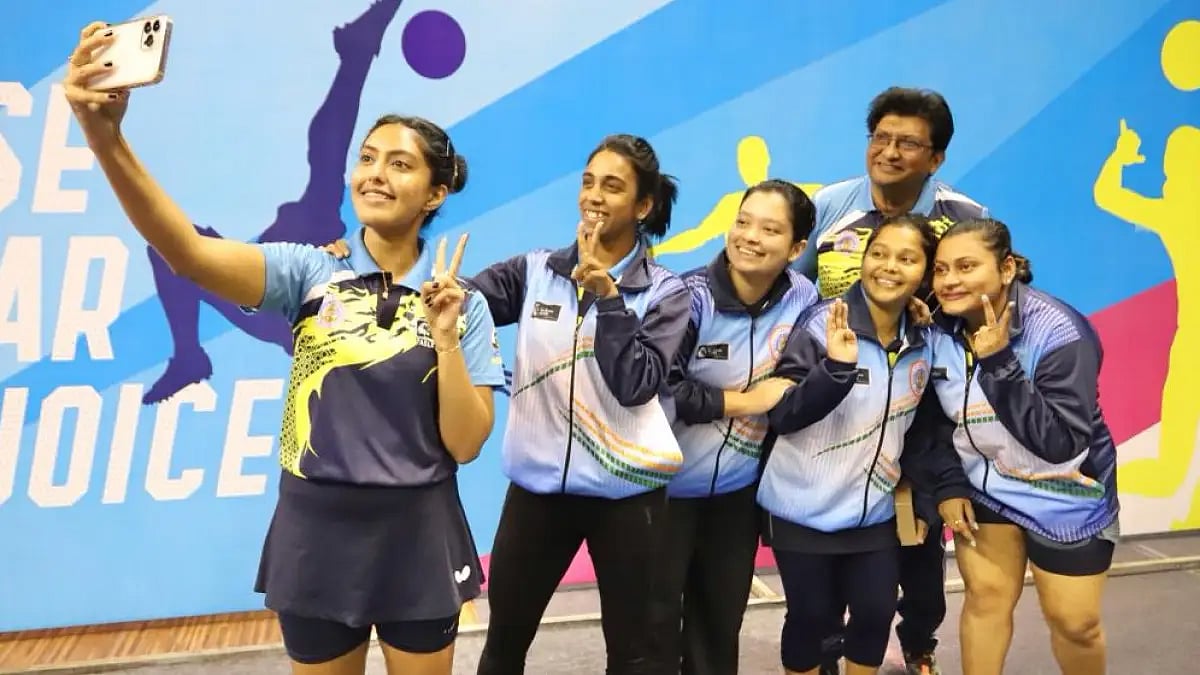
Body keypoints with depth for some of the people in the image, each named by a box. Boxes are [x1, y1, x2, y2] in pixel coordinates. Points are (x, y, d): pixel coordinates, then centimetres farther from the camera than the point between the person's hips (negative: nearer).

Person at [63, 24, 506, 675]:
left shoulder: (464, 304, -3)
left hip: (417, 538, 0)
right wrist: (107, 140, -37)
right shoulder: (309, 273, -5)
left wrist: (445, 337, -19)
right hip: (317, 535, 0)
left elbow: (465, 443, -7)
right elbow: (190, 255, -23)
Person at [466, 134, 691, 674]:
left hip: (625, 493, -1)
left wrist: (606, 294, -20)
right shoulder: (534, 272, 0)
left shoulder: (664, 293, -5)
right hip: (537, 486, 2)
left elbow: (635, 385, -17)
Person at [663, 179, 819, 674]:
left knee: (722, 617, 18)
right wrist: (743, 400, -19)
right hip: (668, 482, -4)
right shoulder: (690, 296, -19)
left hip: (741, 487, 4)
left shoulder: (803, 300, -6)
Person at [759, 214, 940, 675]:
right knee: (810, 616, 7)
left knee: (876, 614, 9)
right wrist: (836, 368, -35)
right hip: (805, 509, -4)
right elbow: (781, 416, -22)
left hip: (875, 511, 5)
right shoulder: (821, 325, -17)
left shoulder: (923, 341, 1)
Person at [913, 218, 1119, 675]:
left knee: (1074, 621, 6)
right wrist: (947, 485, -4)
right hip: (984, 485, 4)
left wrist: (999, 363, -37)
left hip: (1066, 498, -3)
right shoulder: (939, 330, -10)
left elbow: (1061, 444, -32)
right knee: (985, 597, 5)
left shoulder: (1059, 332, -26)